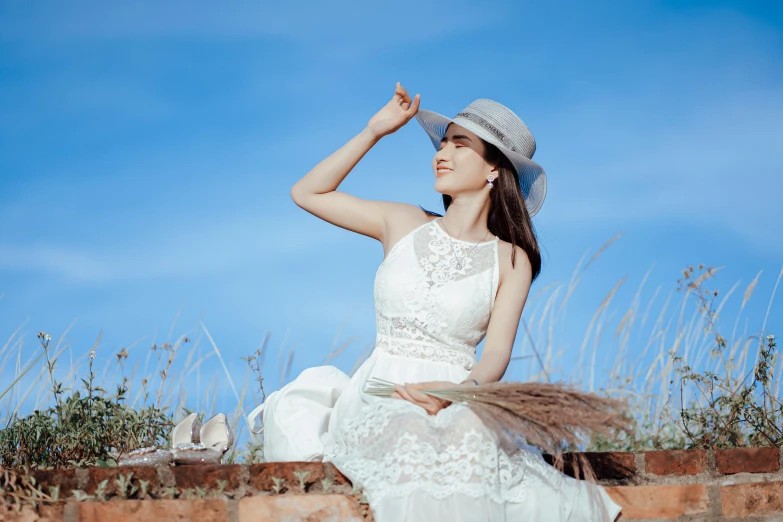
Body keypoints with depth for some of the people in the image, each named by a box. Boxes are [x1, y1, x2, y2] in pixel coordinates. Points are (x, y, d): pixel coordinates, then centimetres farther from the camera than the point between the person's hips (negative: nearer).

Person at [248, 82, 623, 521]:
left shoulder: (511, 261, 8)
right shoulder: (404, 224, 14)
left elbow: (496, 354, -3)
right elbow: (307, 193, 18)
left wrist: (460, 389, -26)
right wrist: (375, 132, 14)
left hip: (458, 406, -1)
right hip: (380, 399, 1)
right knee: (410, 438, -37)